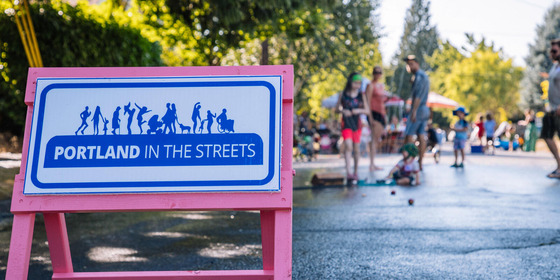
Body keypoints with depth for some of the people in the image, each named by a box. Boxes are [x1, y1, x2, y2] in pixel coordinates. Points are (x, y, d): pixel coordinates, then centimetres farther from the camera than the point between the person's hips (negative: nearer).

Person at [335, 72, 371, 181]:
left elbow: (367, 111, 4)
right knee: (348, 146, -17)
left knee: (356, 148, 7)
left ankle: (355, 171, 21)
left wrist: (359, 110, -16)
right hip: (346, 124, -2)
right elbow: (337, 109, 6)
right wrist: (343, 111, -15)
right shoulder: (343, 95, 1)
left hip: (357, 124, 2)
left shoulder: (361, 96, 5)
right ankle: (348, 172, -21)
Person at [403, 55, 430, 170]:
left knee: (409, 135, -7)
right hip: (425, 110, 9)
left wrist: (413, 111, -23)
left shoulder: (419, 76, -12)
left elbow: (418, 95, -20)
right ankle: (420, 163, 5)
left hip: (418, 109, -9)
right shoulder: (424, 76, 19)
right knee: (421, 137, 5)